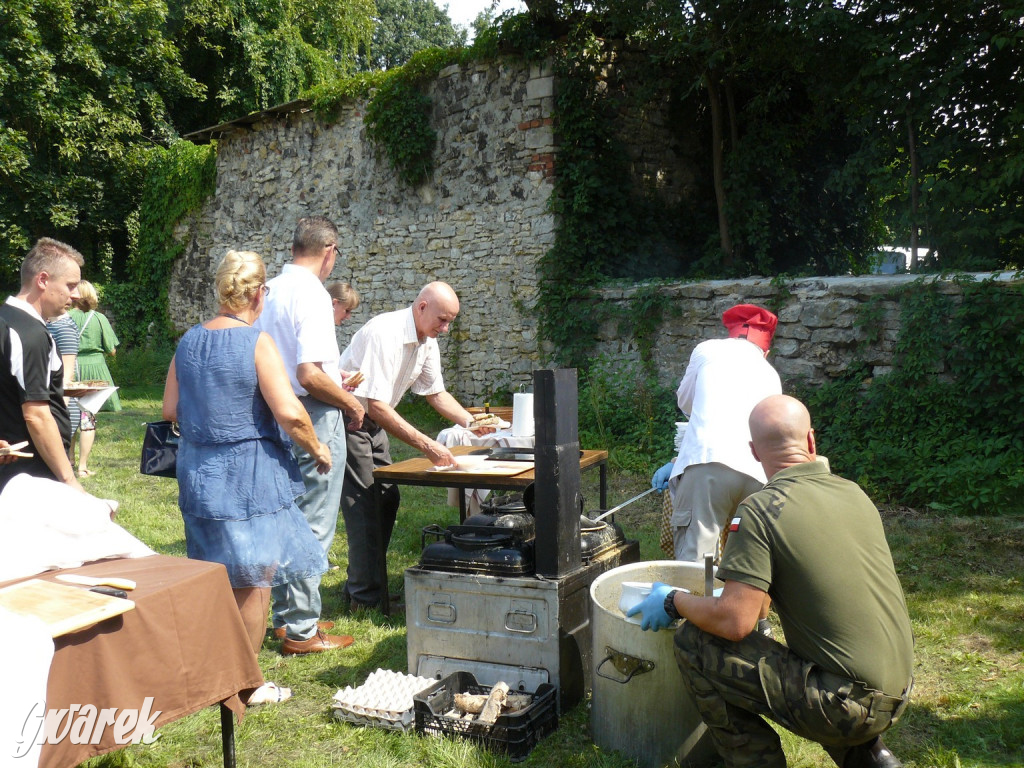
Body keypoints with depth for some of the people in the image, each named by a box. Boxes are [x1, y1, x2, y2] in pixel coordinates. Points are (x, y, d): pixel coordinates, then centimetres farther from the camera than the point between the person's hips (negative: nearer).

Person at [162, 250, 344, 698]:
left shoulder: (189, 341, 5)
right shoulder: (257, 343, -14)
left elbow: (171, 410, 10)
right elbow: (290, 414, -20)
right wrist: (317, 449, -4)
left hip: (197, 469, 7)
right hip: (250, 473, -7)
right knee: (253, 578, 6)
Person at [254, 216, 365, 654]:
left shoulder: (272, 290, 8)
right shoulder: (311, 294, -18)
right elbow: (309, 375, -25)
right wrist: (349, 402, -9)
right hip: (315, 420, -9)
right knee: (313, 527, 0)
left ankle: (286, 615, 29)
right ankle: (302, 630, 8)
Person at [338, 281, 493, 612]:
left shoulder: (427, 341, 0)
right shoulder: (385, 334, -29)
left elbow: (436, 393, 12)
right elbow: (376, 406, -34)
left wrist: (471, 422, -5)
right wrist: (427, 445, -36)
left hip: (373, 423, 9)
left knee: (387, 500, 8)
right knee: (364, 506, -11)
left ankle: (361, 586, 20)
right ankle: (366, 600, -3)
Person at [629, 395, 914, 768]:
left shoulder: (761, 510, -16)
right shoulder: (856, 494, 6)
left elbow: (733, 622, -19)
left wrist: (674, 602, -1)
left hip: (846, 704, -8)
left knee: (694, 643, -3)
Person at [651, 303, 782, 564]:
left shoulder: (708, 350, 20)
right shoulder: (771, 376, 29)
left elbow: (685, 401, 33)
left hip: (708, 464, -4)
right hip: (757, 475, 4)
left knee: (693, 560, -8)